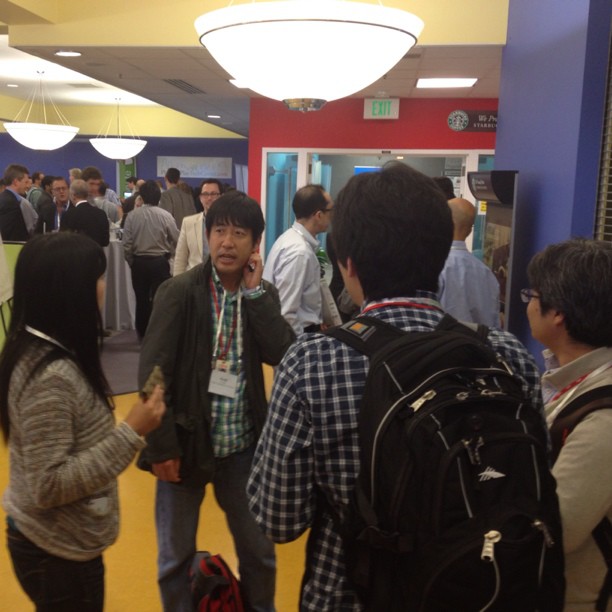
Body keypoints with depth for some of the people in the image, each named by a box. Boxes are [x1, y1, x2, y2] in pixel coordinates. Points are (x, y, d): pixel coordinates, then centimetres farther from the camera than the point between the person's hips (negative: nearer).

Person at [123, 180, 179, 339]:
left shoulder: (133, 215, -6)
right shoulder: (165, 215, -8)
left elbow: (127, 243, -4)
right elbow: (176, 240, -1)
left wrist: (131, 262, 11)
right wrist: (168, 255, 18)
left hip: (139, 262, 2)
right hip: (159, 262, -2)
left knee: (141, 299, 11)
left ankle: (143, 334, 21)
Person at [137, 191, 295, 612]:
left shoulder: (263, 294, 0)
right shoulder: (179, 292, -12)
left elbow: (283, 354, -14)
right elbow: (153, 373, -13)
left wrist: (254, 291, -15)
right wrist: (161, 446, -14)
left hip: (243, 446, 3)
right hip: (186, 443, -3)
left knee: (260, 549, 16)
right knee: (175, 555, 14)